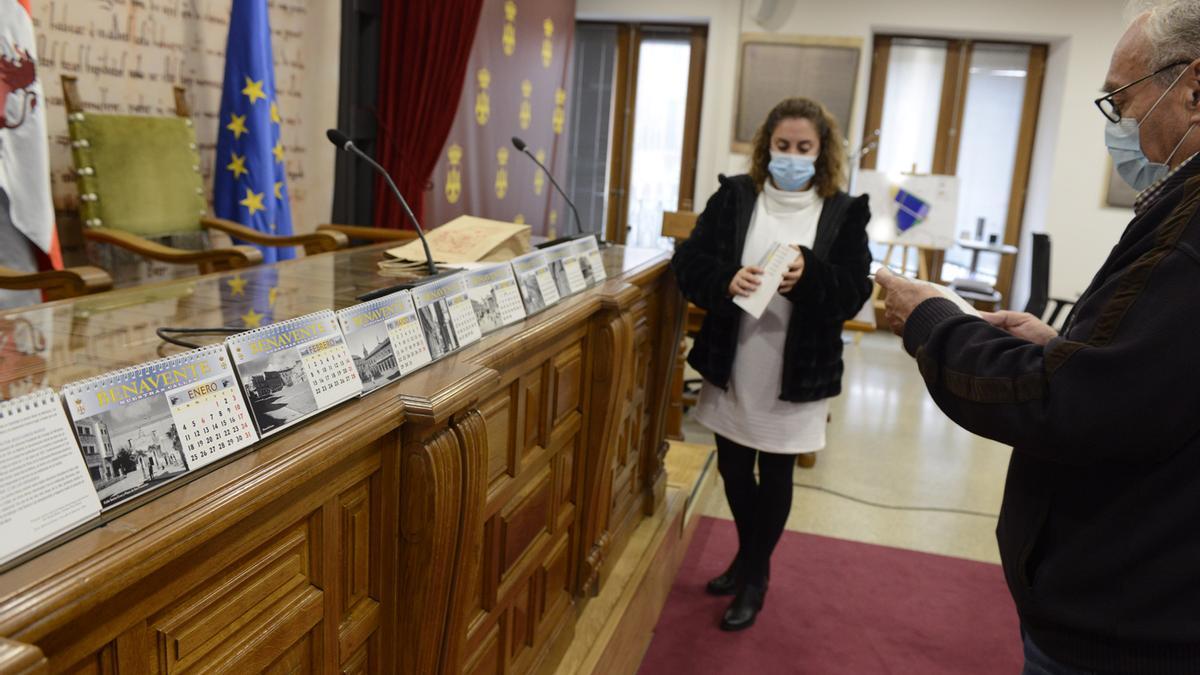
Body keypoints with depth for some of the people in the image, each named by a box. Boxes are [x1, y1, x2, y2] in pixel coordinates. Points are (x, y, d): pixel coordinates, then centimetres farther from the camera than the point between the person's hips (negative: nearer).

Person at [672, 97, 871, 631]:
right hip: (731, 364, 2)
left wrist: (809, 276, -28)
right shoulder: (734, 195, -1)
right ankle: (747, 557, 41)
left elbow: (853, 293, -8)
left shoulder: (844, 212, -4)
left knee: (775, 474, 10)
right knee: (733, 468, 16)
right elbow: (688, 261, -6)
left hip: (796, 373, -2)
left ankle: (755, 575, 31)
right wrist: (725, 280, -26)